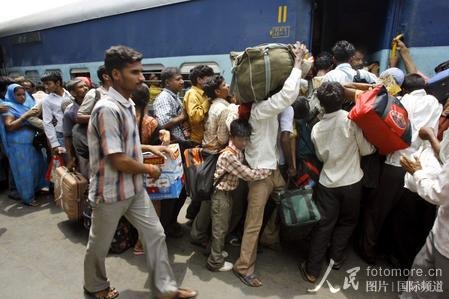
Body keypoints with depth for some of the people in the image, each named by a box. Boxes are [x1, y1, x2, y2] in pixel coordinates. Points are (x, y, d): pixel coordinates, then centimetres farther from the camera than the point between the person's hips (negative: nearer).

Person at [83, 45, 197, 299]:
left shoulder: (128, 104, 5)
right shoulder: (108, 109, -24)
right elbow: (117, 160, -26)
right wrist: (148, 170, -12)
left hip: (134, 188, 8)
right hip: (111, 191, -8)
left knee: (155, 235, 10)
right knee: (100, 244, 17)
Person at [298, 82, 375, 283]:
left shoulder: (317, 128, -3)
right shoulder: (351, 119, -13)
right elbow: (366, 150, -7)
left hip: (327, 182, 2)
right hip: (351, 182, -1)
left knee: (323, 225, 8)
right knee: (347, 221, 21)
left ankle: (312, 270, 13)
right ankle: (336, 258, 32)